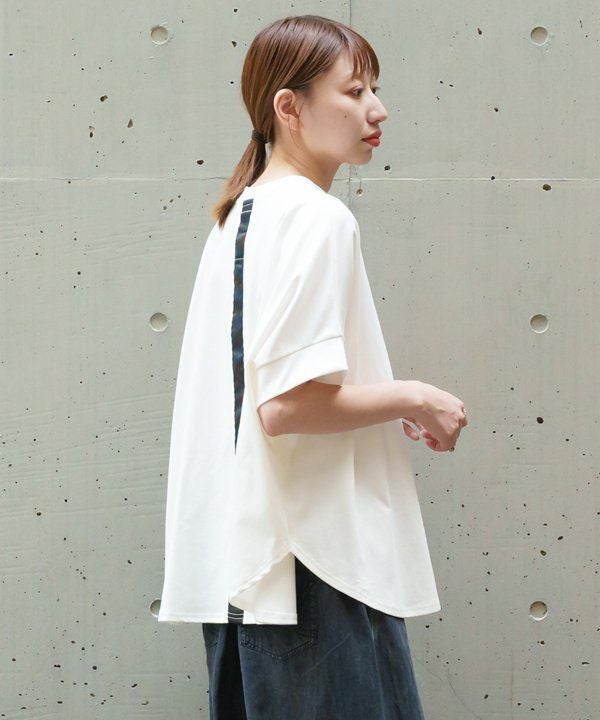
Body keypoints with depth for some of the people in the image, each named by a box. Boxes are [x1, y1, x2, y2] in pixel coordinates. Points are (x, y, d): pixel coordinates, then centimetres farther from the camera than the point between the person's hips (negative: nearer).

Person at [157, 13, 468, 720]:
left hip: (244, 551, 10)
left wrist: (386, 407, 14)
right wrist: (412, 399, -10)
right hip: (315, 565, -9)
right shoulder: (317, 217, -14)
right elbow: (287, 404, -23)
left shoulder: (242, 211, 15)